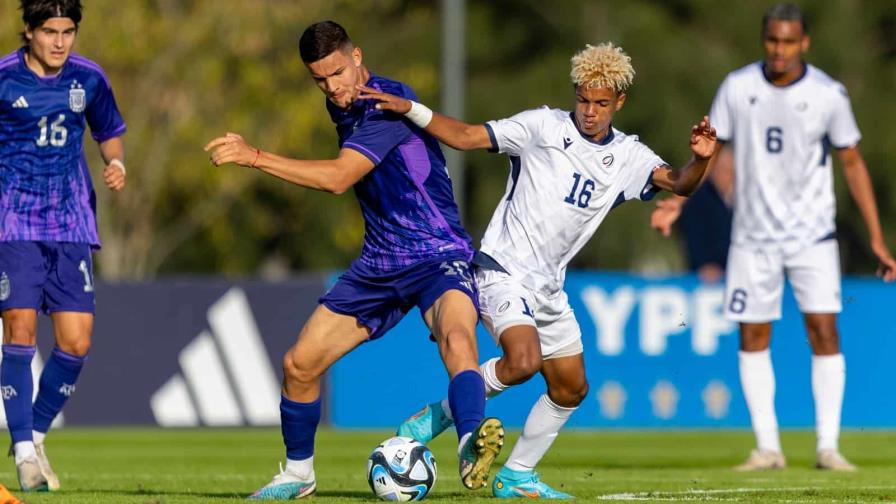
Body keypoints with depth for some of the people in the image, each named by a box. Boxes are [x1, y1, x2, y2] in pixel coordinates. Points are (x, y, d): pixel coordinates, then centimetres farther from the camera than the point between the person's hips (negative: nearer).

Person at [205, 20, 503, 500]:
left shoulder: (389, 103, -19)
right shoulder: (343, 107, 8)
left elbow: (338, 177, -28)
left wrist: (253, 156, -28)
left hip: (438, 257, -8)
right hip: (378, 263, 8)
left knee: (456, 338, -38)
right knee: (299, 363, 4)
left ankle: (472, 451, -56)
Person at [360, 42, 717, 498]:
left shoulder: (628, 156, 4)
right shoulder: (544, 126, -7)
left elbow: (678, 183, -11)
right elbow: (464, 136, -8)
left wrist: (699, 160, -33)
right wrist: (409, 109, -21)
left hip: (548, 286, 7)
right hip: (502, 269, -7)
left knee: (571, 388, 10)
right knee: (522, 362, -28)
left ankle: (516, 476, 23)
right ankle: (441, 414, -6)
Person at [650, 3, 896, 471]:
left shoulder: (828, 95, -7)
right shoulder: (737, 87, -4)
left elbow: (853, 163, 1)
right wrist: (675, 199, -8)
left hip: (812, 235, -2)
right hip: (753, 235, 2)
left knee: (824, 331, -9)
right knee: (752, 338, 1)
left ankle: (828, 446, -4)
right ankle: (767, 447, 9)